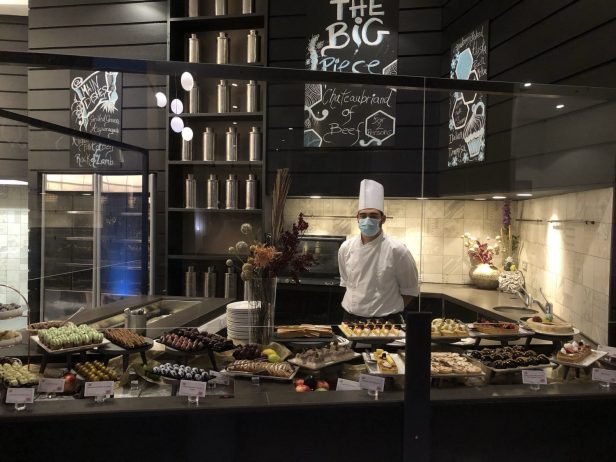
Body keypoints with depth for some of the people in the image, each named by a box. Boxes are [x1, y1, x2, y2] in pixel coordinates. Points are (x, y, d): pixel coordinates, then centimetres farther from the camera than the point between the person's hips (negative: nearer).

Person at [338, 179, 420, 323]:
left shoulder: (397, 250, -13)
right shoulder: (346, 248, -1)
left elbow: (409, 290, -4)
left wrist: (392, 311, -3)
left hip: (385, 322, -3)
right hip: (351, 320, 3)